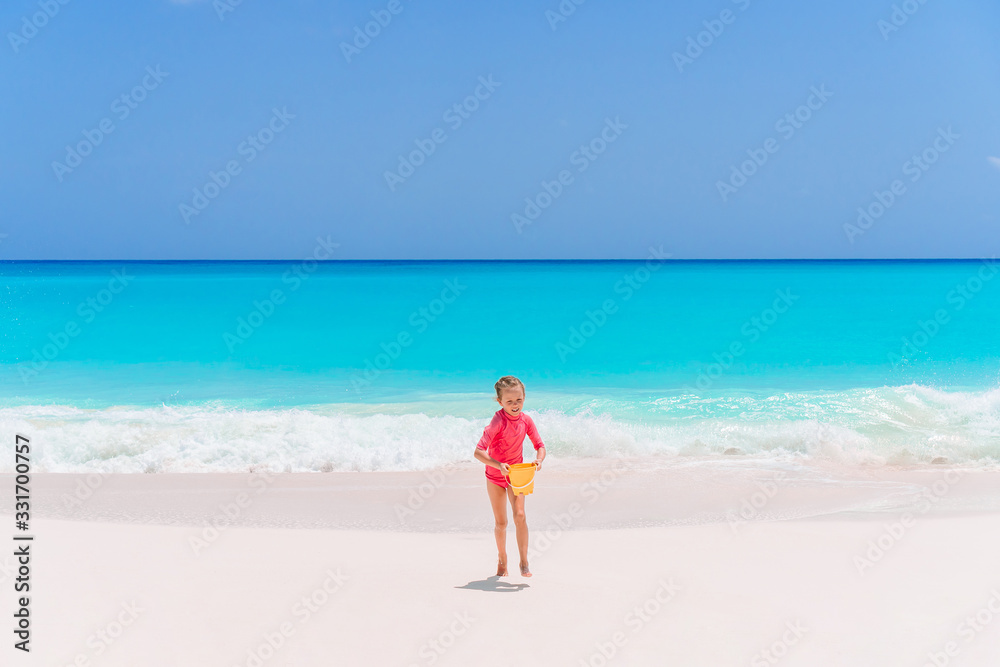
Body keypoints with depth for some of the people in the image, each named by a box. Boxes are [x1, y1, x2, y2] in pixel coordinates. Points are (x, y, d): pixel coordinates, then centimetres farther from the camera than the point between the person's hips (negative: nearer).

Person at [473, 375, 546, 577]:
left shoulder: (525, 420, -10)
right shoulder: (498, 421, -25)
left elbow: (540, 445, 0)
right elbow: (478, 451, -30)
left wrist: (539, 459, -21)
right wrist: (498, 465, -41)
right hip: (495, 476, -2)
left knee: (520, 515, -13)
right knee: (501, 522, 7)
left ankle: (524, 562, -6)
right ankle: (502, 559, 29)